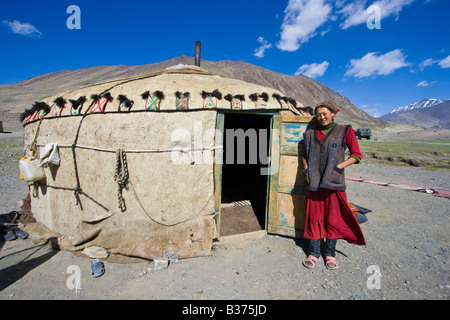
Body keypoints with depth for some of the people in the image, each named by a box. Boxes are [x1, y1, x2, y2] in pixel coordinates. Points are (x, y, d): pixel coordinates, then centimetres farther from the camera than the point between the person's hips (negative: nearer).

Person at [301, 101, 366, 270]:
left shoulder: (345, 131, 4)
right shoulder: (311, 133, 12)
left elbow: (356, 155, 3)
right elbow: (305, 155, 22)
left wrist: (340, 166, -10)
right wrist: (306, 169, 6)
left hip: (334, 182, -2)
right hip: (314, 182, 2)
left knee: (333, 218, 5)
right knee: (314, 217, 6)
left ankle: (330, 253, 23)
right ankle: (314, 253, 20)